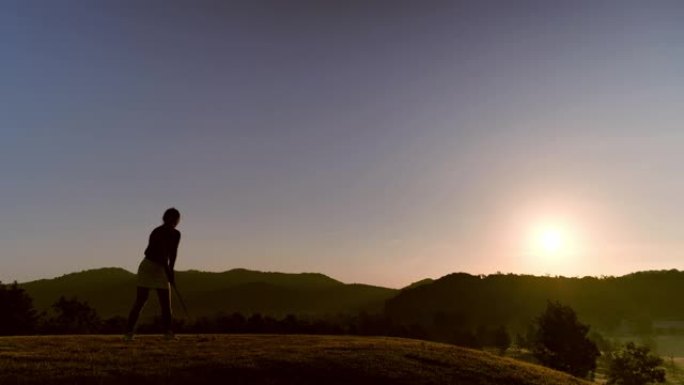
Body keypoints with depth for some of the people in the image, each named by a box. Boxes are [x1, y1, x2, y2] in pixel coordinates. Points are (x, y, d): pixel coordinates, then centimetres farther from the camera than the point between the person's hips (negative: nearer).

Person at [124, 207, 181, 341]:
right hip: (148, 267, -5)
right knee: (140, 301, -8)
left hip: (162, 269, 5)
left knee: (166, 302, -1)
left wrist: (171, 271, -11)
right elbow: (161, 255, -24)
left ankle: (168, 332, 3)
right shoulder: (157, 233, -18)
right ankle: (129, 332, -2)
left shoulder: (175, 235, 2)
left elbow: (173, 254, 0)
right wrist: (169, 273, -25)